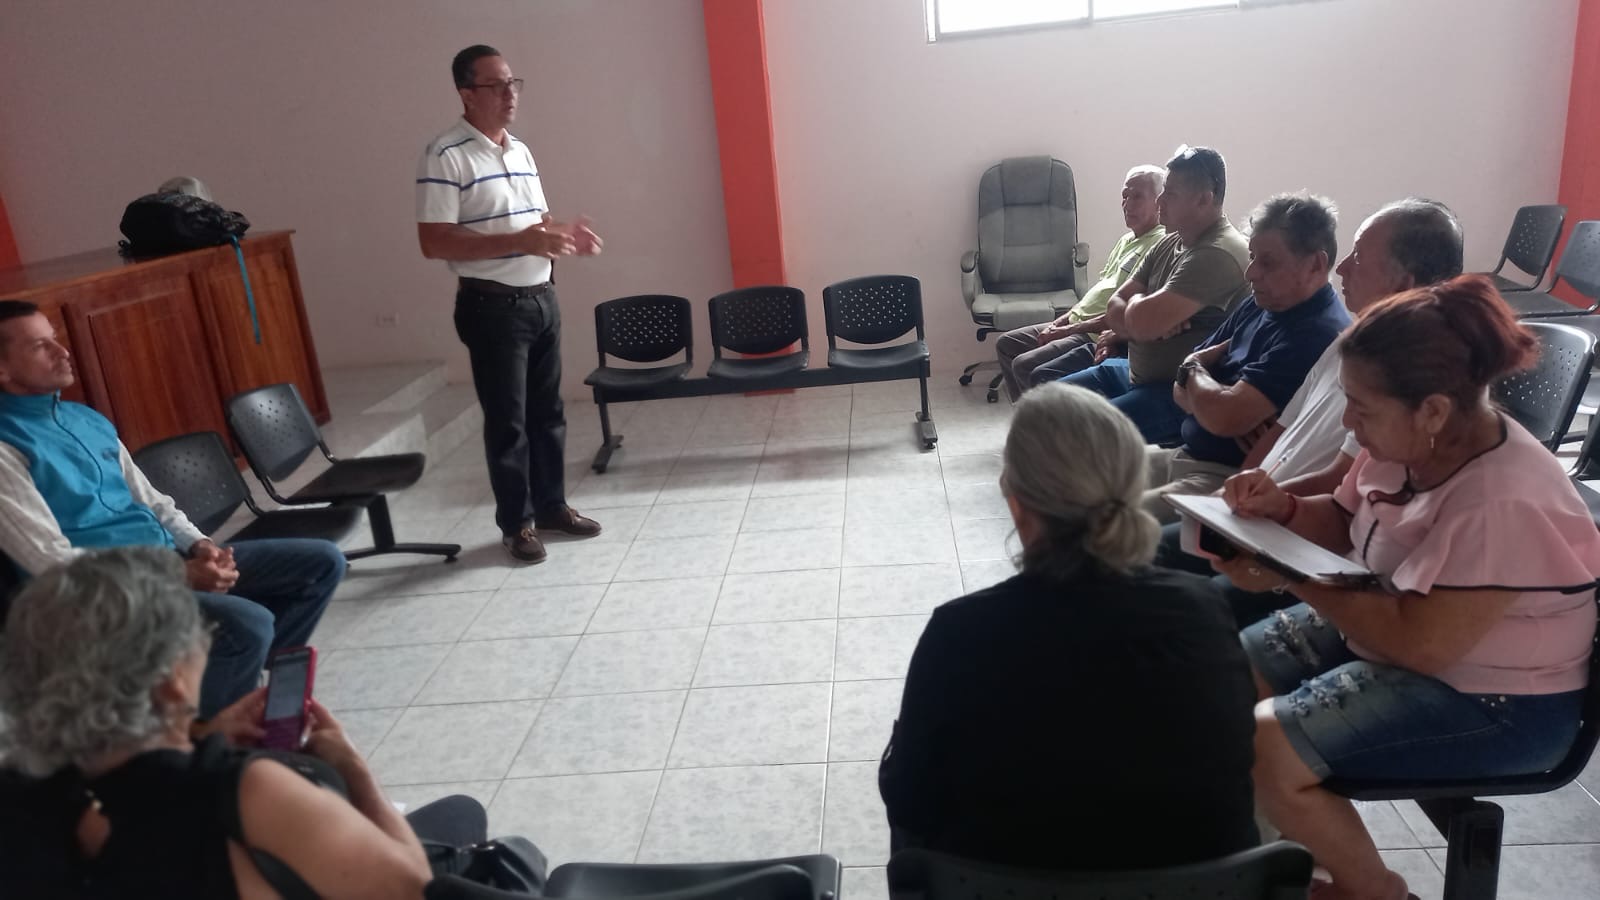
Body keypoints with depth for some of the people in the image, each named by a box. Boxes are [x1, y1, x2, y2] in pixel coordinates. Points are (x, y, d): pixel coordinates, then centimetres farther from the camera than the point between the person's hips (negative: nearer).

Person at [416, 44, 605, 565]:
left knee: (548, 411, 14)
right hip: (492, 307, -7)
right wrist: (520, 241, -26)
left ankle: (552, 505, 28)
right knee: (508, 420, 2)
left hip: (542, 298, 7)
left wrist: (564, 233, -2)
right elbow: (434, 242, -19)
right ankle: (516, 523, 16)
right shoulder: (445, 157, -13)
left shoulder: (521, 151, 12)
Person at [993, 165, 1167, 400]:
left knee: (1025, 366, -23)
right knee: (1006, 344, 12)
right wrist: (1061, 321, 8)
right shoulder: (1127, 240, 16)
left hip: (1099, 335, -11)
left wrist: (1070, 329, -16)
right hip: (1076, 323, 11)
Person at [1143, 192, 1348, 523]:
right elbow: (1182, 391, 13)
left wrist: (1193, 371, -3)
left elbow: (1225, 417, -25)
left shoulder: (1320, 334, -18)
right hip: (1184, 455, 9)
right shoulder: (1257, 306, 10)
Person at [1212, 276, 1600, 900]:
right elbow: (1345, 524, 12)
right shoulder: (1408, 442, -5)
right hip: (1379, 629, 9)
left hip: (1491, 702, -9)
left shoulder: (1502, 504, -32)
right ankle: (1287, 847, 22)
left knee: (1263, 750, -21)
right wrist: (1284, 510, -10)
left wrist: (1292, 578, -25)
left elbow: (1421, 644, -31)